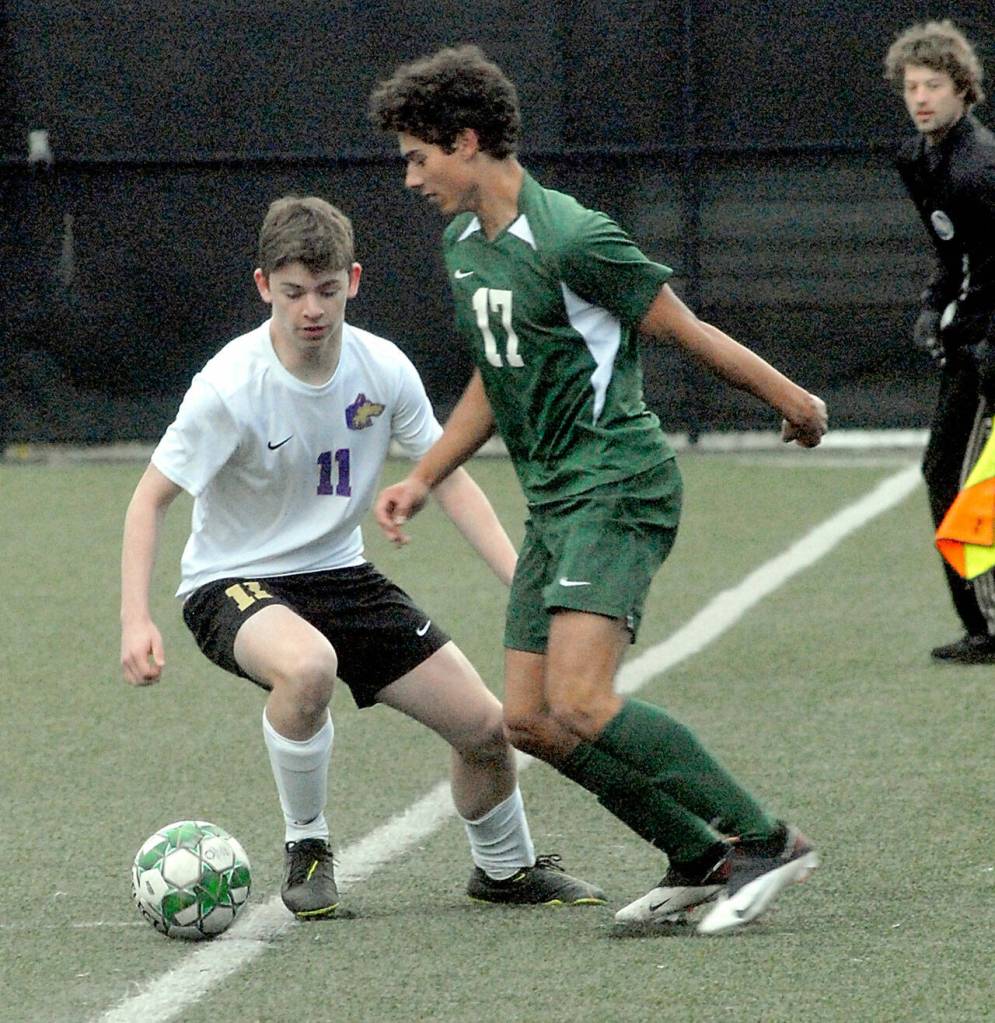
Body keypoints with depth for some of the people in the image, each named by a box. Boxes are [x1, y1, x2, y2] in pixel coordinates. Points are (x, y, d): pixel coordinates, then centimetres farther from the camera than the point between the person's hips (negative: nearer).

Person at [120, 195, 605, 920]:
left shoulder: (384, 369, -8)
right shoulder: (231, 385, -22)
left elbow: (447, 478, 3)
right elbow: (151, 499, -15)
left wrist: (522, 579, -7)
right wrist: (136, 620, -26)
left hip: (340, 574, 5)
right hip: (234, 585, -5)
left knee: (484, 725, 0)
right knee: (308, 667, -40)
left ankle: (507, 868, 31)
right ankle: (306, 848, -14)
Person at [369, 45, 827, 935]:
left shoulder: (570, 240, -17)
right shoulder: (462, 243, 12)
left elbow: (684, 330, -9)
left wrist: (793, 402, 1)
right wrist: (421, 481, 22)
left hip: (618, 487, -9)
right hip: (553, 501, 9)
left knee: (579, 704, -22)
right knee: (528, 720, 3)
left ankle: (766, 841, -12)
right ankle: (703, 859, 12)